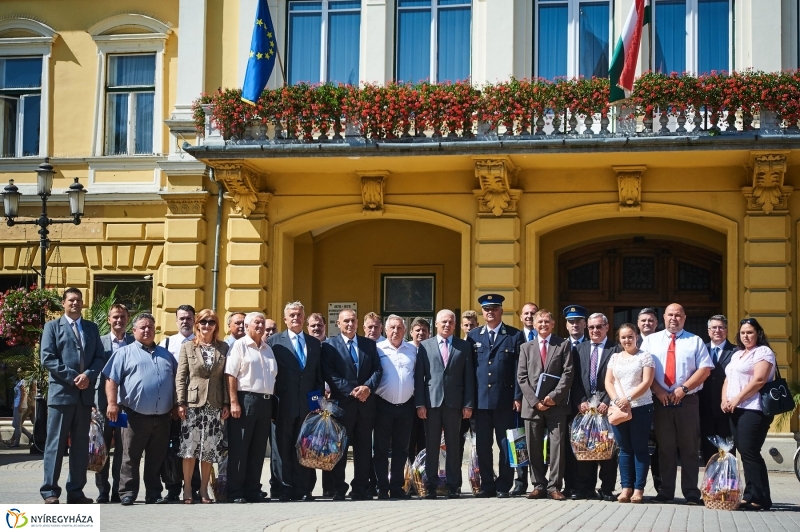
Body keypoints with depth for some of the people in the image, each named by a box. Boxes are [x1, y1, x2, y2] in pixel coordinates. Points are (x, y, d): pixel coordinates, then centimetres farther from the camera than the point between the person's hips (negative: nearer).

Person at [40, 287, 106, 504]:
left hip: (85, 393, 4)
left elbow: (100, 357, 9)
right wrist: (72, 377, -14)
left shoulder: (92, 328, 16)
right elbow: (47, 358, -6)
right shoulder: (52, 326, 5)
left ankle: (76, 491, 12)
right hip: (61, 392, -4)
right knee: (56, 443, -3)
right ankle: (50, 491, 2)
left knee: (81, 445, 6)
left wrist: (88, 375, -11)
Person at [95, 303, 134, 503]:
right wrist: (92, 402, -3)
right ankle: (103, 491, 11)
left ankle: (119, 490, 9)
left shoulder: (135, 342, 6)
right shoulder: (100, 342, 7)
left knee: (123, 449, 2)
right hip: (103, 401, 1)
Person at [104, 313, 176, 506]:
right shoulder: (125, 353, 6)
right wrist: (112, 403, -13)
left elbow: (177, 381, 22)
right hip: (135, 415, -4)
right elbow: (112, 380, -2)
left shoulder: (166, 354, 19)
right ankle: (127, 493, 5)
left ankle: (154, 494, 15)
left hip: (162, 417, 4)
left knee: (157, 459, 8)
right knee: (131, 457, 0)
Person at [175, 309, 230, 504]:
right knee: (189, 448, -4)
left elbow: (226, 378, 7)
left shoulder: (223, 348, 9)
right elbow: (180, 377, 2)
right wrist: (181, 403, -6)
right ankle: (187, 491, 2)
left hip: (214, 406, 2)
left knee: (209, 450, 3)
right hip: (192, 404, -1)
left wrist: (226, 404, 2)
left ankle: (204, 491, 11)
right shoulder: (187, 347, 6)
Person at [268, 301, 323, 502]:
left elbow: (319, 374, 14)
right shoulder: (274, 341, 3)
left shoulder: (315, 343, 14)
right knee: (282, 447, 1)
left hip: (308, 404, 3)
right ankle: (283, 489, 5)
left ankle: (302, 489, 8)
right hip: (283, 405, -3)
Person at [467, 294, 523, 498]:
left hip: (505, 400, -2)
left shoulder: (515, 335, 4)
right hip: (481, 399, 2)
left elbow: (519, 369, 0)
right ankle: (487, 485, 13)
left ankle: (503, 486, 9)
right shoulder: (473, 335, 12)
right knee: (482, 445, 5)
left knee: (506, 445, 2)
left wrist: (518, 397, -7)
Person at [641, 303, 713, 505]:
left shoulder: (695, 341, 8)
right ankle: (666, 491, 9)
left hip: (687, 401, -1)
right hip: (661, 401, 1)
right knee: (665, 448, 4)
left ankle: (691, 493, 6)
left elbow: (705, 369, -1)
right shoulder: (651, 340, 11)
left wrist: (683, 388, -12)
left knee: (689, 448, 2)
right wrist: (658, 390, -10)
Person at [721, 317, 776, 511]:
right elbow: (727, 380, 22)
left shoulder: (763, 352, -3)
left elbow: (759, 380, -15)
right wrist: (725, 400, 3)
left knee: (750, 452, -12)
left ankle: (760, 498, -9)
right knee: (745, 453, 6)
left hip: (753, 410, -8)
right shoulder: (736, 355, 23)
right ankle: (750, 495, 8)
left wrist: (737, 399, -14)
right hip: (736, 410, 8)